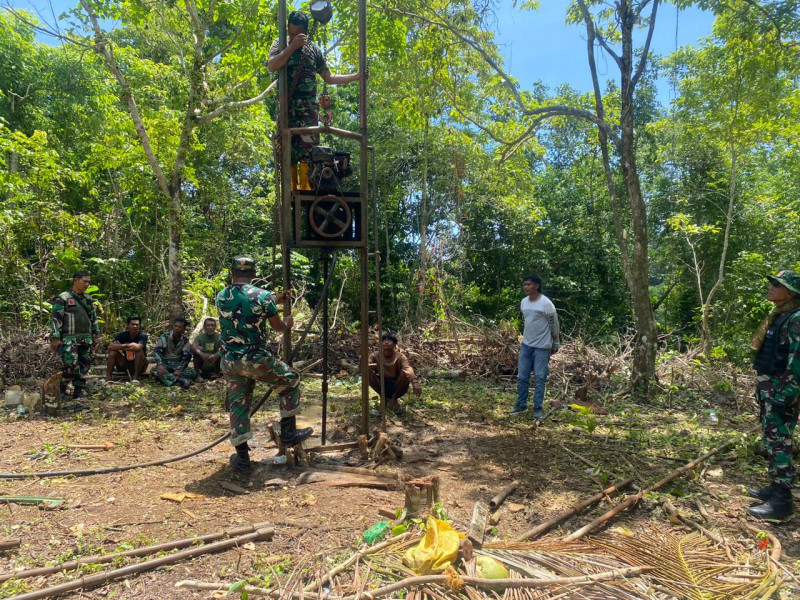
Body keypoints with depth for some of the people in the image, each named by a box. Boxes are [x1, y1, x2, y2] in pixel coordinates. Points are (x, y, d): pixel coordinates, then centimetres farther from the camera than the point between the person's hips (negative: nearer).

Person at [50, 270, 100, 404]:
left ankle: (79, 392, 16)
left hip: (86, 339, 6)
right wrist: (55, 338, -14)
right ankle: (60, 390, 6)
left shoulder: (88, 299, 14)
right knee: (70, 366, -13)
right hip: (69, 339, -6)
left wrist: (96, 335, 15)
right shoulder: (63, 298, -5)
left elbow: (94, 318, 19)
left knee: (84, 366, 6)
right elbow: (56, 319, -9)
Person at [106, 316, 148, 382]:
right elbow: (110, 346, -17)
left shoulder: (142, 336, -15)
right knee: (113, 351, -15)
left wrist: (122, 347, -23)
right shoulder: (123, 335, -4)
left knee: (139, 351, -31)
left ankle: (135, 377, -22)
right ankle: (108, 378, -14)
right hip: (126, 364, 4)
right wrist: (125, 345, -32)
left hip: (139, 365, -4)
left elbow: (138, 347, -37)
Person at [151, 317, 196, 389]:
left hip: (178, 365, 1)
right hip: (165, 363, -1)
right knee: (154, 370, -34)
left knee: (193, 373, -25)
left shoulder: (185, 341, 1)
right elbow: (157, 351, -14)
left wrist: (179, 370, -23)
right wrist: (160, 364, -33)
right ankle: (181, 380, -44)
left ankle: (164, 378, -35)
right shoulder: (165, 337, -3)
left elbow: (186, 357, -6)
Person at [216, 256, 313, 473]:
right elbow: (278, 327, 2)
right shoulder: (263, 296, -10)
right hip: (256, 359, -4)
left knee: (237, 406, 15)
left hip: (230, 362, 4)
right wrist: (288, 322, 26)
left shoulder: (221, 297, 5)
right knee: (291, 380, 17)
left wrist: (275, 300, 29)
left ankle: (242, 457, 19)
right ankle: (288, 432, 20)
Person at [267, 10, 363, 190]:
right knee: (287, 150, -4)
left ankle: (305, 191, -11)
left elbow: (329, 78, 18)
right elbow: (271, 66, -10)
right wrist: (293, 45, -14)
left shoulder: (314, 49, 13)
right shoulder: (279, 45, 10)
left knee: (307, 149, -11)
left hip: (308, 107, 0)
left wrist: (356, 76, 11)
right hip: (286, 106, 0)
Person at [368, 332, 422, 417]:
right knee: (368, 372, -25)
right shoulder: (375, 355, -11)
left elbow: (408, 369, -39)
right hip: (382, 387, 1)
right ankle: (384, 398, -4)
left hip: (397, 388, -1)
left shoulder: (400, 357, -18)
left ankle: (394, 399, -6)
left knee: (405, 373, -31)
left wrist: (415, 382, -60)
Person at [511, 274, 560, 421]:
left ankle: (537, 408, 11)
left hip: (542, 346, -6)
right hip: (526, 345, 6)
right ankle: (521, 404, 21)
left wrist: (555, 344, -4)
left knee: (540, 378, 1)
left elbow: (554, 325, -9)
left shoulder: (546, 303, -16)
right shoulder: (523, 302, 4)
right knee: (522, 376, 8)